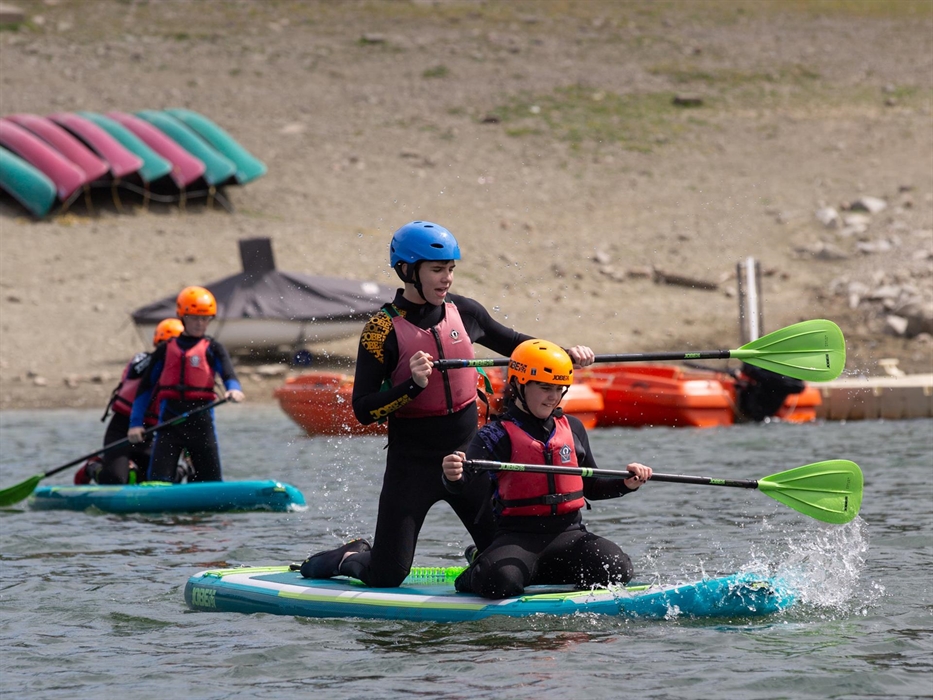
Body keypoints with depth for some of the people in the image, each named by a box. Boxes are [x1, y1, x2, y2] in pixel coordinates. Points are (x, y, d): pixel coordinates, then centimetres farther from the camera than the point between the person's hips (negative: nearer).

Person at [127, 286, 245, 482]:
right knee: (158, 480, -10)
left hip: (201, 420, -1)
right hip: (169, 421, 1)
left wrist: (233, 390, -35)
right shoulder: (165, 350, 13)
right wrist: (136, 423, 4)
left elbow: (228, 374, -10)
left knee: (212, 481, 0)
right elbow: (145, 387, 14)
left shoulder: (213, 349, 8)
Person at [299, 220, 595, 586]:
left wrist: (565, 353, 5)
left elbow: (511, 343, 19)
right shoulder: (383, 329, -12)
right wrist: (412, 386, -28)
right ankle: (349, 559, 27)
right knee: (387, 578, -5)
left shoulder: (463, 311, 1)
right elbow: (363, 409, -14)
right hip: (412, 463, -4)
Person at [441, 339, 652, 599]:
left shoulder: (573, 428, 15)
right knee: (500, 582, -36)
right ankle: (477, 573, 6)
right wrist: (453, 475, -43)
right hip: (517, 536, -5)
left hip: (568, 532, 5)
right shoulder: (497, 435, -2)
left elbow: (591, 487, 23)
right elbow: (465, 481, -19)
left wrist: (625, 484, 4)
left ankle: (533, 571, 4)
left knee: (617, 569, -21)